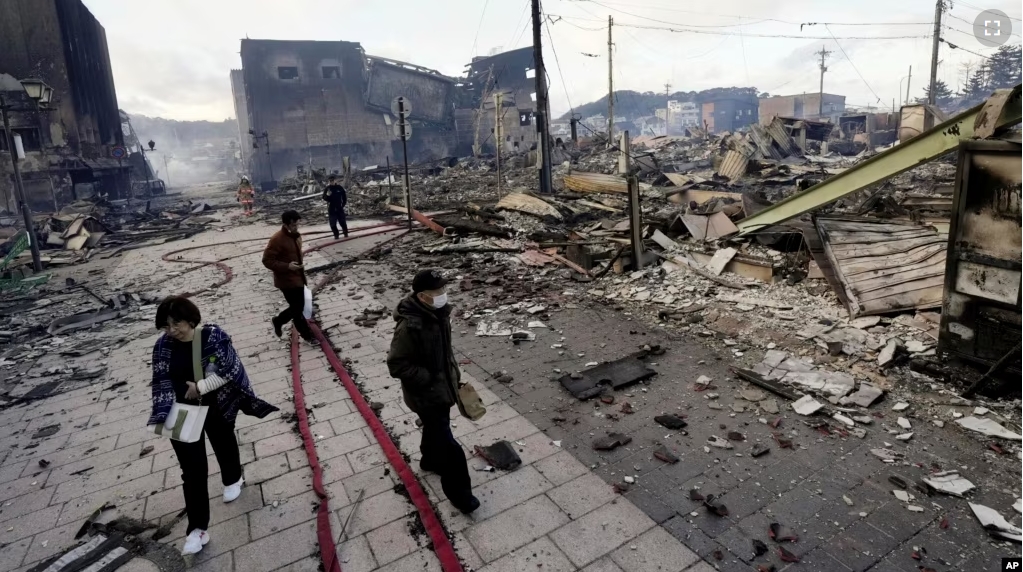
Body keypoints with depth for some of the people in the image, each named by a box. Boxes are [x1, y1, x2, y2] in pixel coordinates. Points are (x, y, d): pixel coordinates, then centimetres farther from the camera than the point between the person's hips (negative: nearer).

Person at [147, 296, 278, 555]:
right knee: (192, 469, 2)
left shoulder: (214, 336, -18)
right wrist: (164, 416, -20)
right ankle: (197, 528, 10)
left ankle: (233, 479, 55)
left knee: (224, 444, 24)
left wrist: (201, 387, -23)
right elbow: (161, 382, -10)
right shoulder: (163, 346, -9)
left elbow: (230, 370, -19)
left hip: (217, 407, -1)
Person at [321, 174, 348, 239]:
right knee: (333, 224, 1)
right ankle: (336, 235, 14)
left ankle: (346, 234, 23)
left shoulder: (339, 187, -3)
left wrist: (344, 204, 5)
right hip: (331, 209, 0)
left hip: (339, 208, 0)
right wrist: (327, 195, -28)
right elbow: (324, 198, -7)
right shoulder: (327, 189, -4)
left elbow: (344, 196, 8)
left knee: (343, 222, 8)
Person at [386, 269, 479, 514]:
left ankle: (430, 460, 55)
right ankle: (458, 492, 18)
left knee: (435, 429, 29)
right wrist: (428, 380, -23)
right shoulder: (410, 326, -31)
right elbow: (396, 364, -24)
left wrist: (454, 373, 12)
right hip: (425, 393, -8)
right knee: (447, 443, 1)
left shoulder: (439, 312, -5)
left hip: (443, 385, 8)